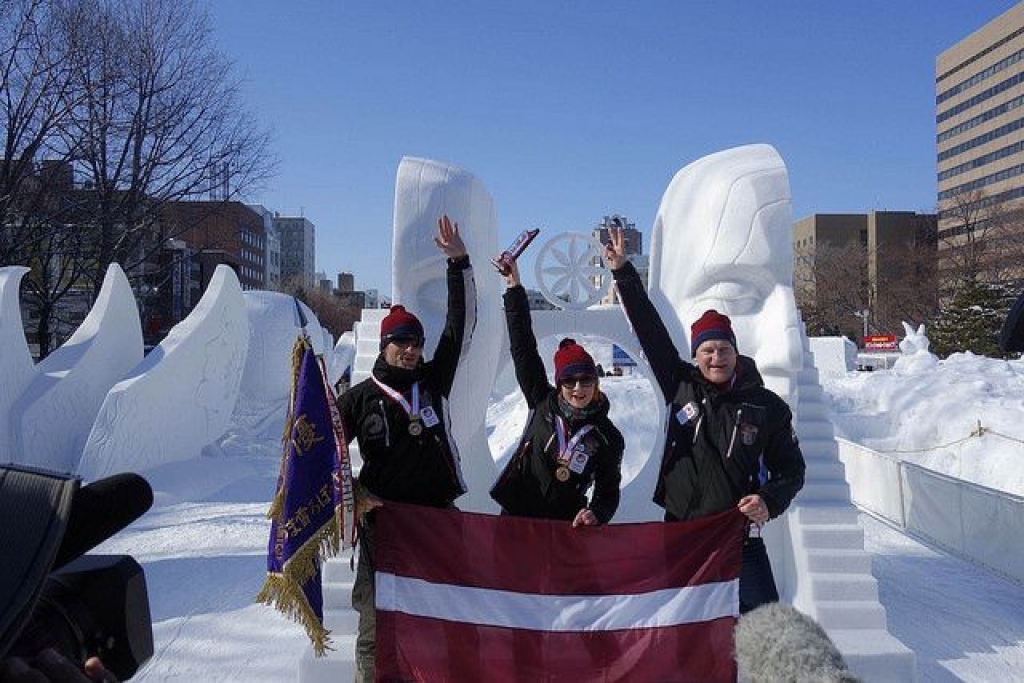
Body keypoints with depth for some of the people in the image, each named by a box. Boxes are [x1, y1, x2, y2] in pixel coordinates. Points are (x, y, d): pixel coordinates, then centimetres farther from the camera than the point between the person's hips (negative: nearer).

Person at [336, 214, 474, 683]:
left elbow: (458, 325, 6)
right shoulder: (360, 397, 3)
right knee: (376, 626, 1)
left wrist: (458, 262, 3)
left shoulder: (434, 380, 8)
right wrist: (352, 497, -3)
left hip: (441, 516, 2)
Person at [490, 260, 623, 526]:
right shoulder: (543, 402, -3)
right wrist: (514, 288, -5)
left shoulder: (609, 439, -4)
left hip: (563, 527, -1)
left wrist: (596, 514, -22)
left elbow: (608, 494, 2)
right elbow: (523, 347, -4)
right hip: (513, 514, 1)